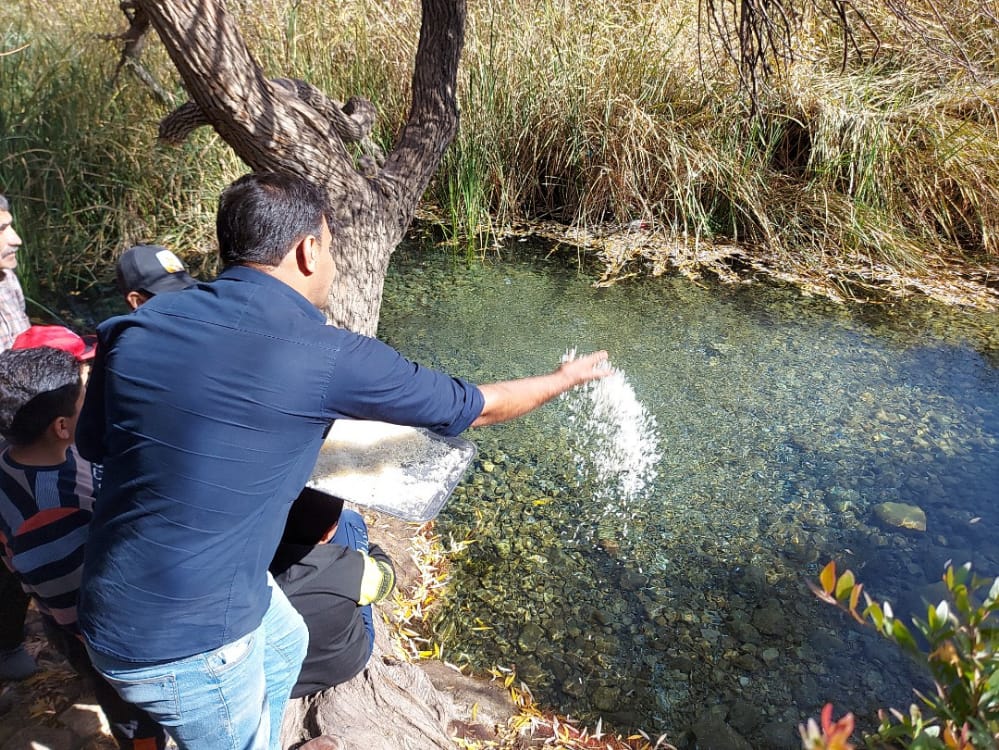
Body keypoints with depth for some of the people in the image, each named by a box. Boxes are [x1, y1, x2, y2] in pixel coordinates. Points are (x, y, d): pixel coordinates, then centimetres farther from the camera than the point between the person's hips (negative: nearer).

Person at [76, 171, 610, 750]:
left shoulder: (135, 329, -8)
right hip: (181, 640, -7)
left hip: (126, 590, 7)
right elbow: (472, 407, -10)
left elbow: (94, 443, 8)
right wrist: (567, 378, 8)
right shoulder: (328, 356, -23)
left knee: (286, 643, 31)